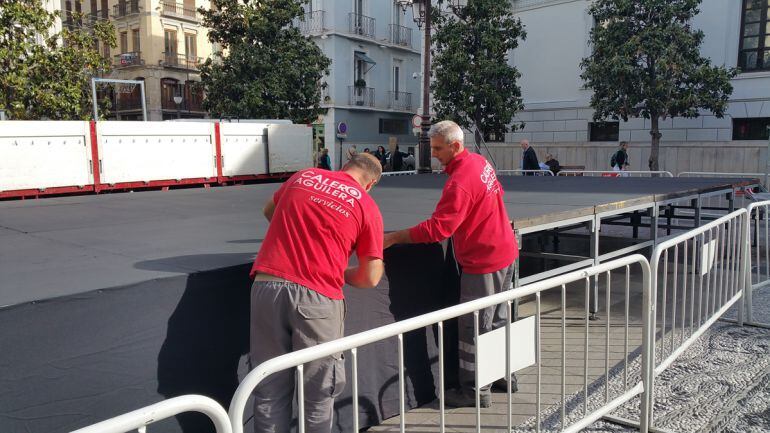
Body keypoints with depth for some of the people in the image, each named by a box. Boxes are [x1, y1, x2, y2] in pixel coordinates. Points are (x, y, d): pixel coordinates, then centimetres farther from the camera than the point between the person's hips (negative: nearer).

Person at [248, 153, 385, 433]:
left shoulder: (302, 176, 17)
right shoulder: (367, 207, 6)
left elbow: (269, 211, 36)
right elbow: (370, 278, 4)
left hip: (266, 286, 4)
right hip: (316, 297, -3)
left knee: (270, 390, 13)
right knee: (318, 394, 11)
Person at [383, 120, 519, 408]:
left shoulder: (459, 182, -26)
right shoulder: (480, 161, 2)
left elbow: (438, 228, -30)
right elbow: (497, 191, 18)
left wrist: (394, 238, -27)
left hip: (483, 261, -10)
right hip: (504, 252, 10)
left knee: (474, 328, 2)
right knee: (497, 320, 21)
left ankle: (475, 391, 13)